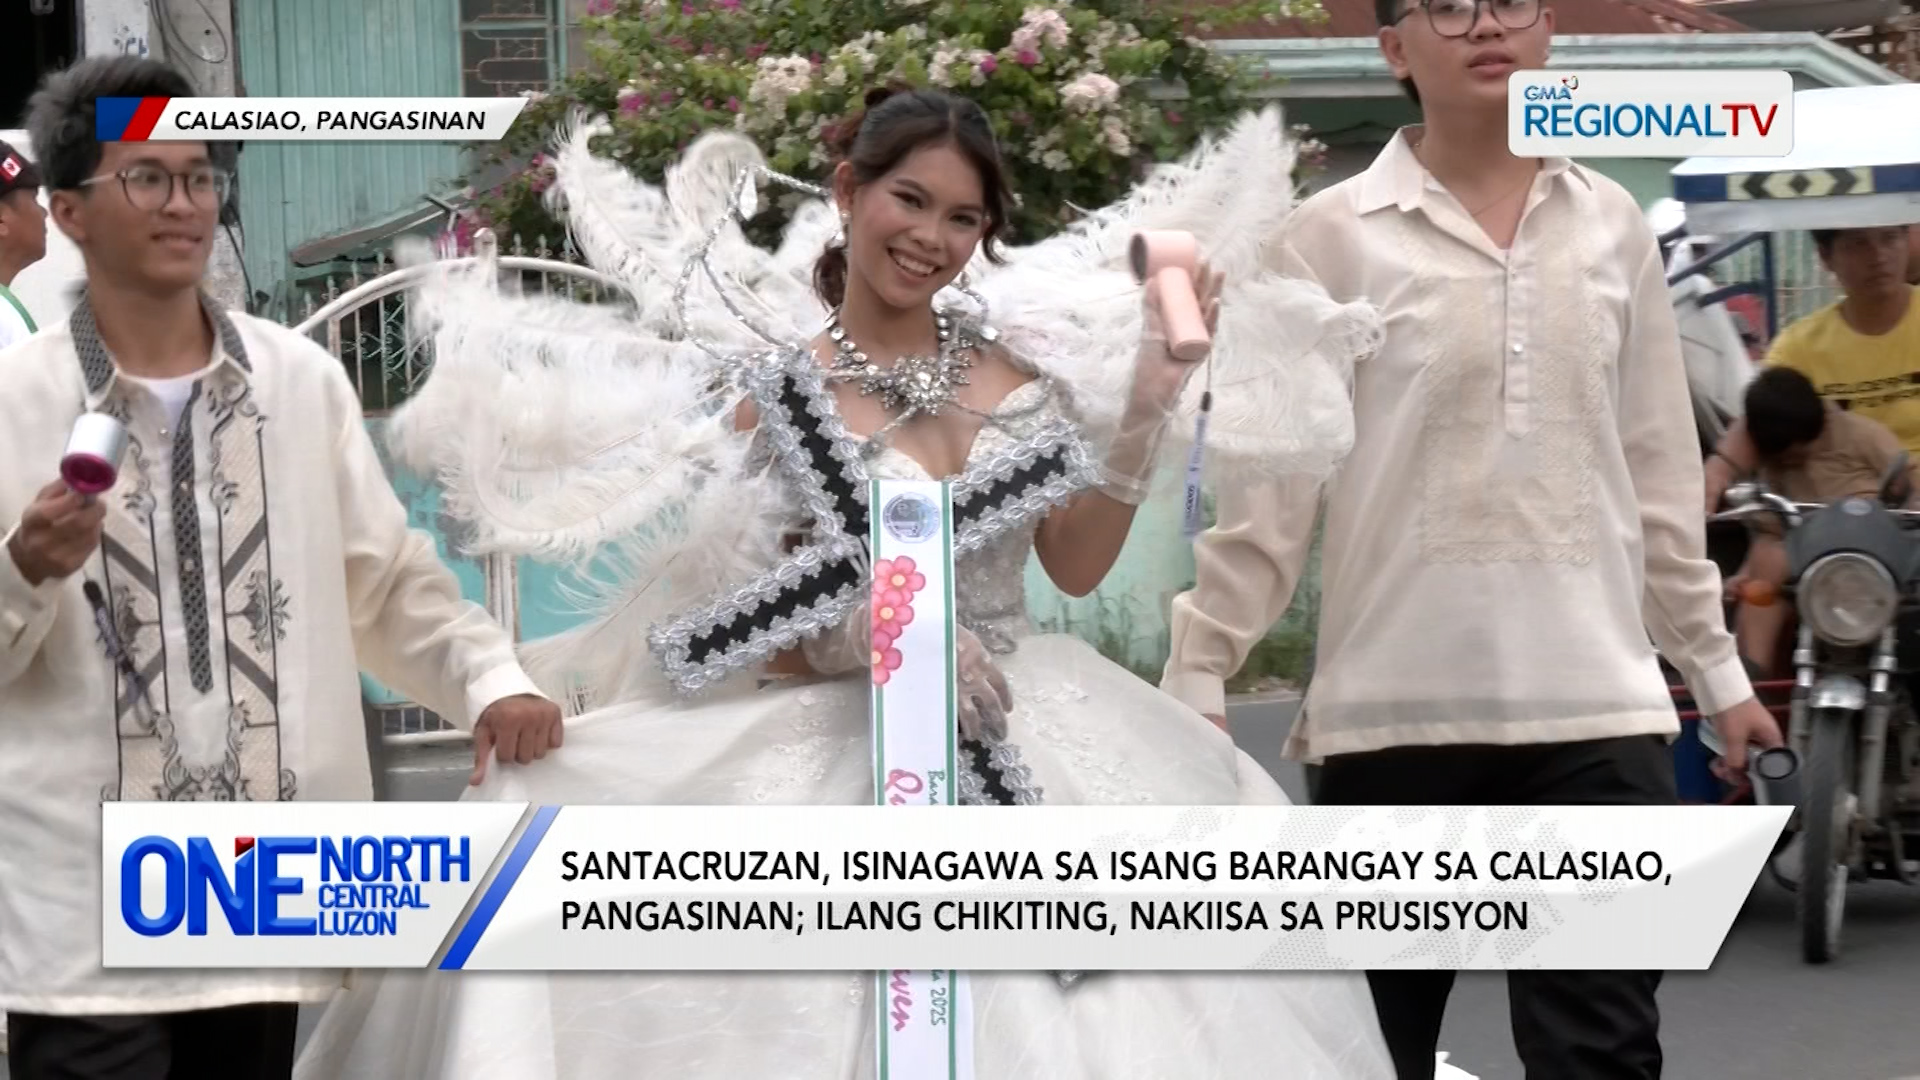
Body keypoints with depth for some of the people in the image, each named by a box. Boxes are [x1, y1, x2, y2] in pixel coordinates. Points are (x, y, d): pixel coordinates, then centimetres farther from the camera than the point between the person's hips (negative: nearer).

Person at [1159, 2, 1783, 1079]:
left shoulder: (1612, 225, 9)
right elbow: (1265, 479, -2)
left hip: (1593, 705, 2)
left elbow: (1660, 471, 15)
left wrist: (1714, 664, 17)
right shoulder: (1334, 239, -2)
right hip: (1394, 708, -2)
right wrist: (1198, 675, -6)